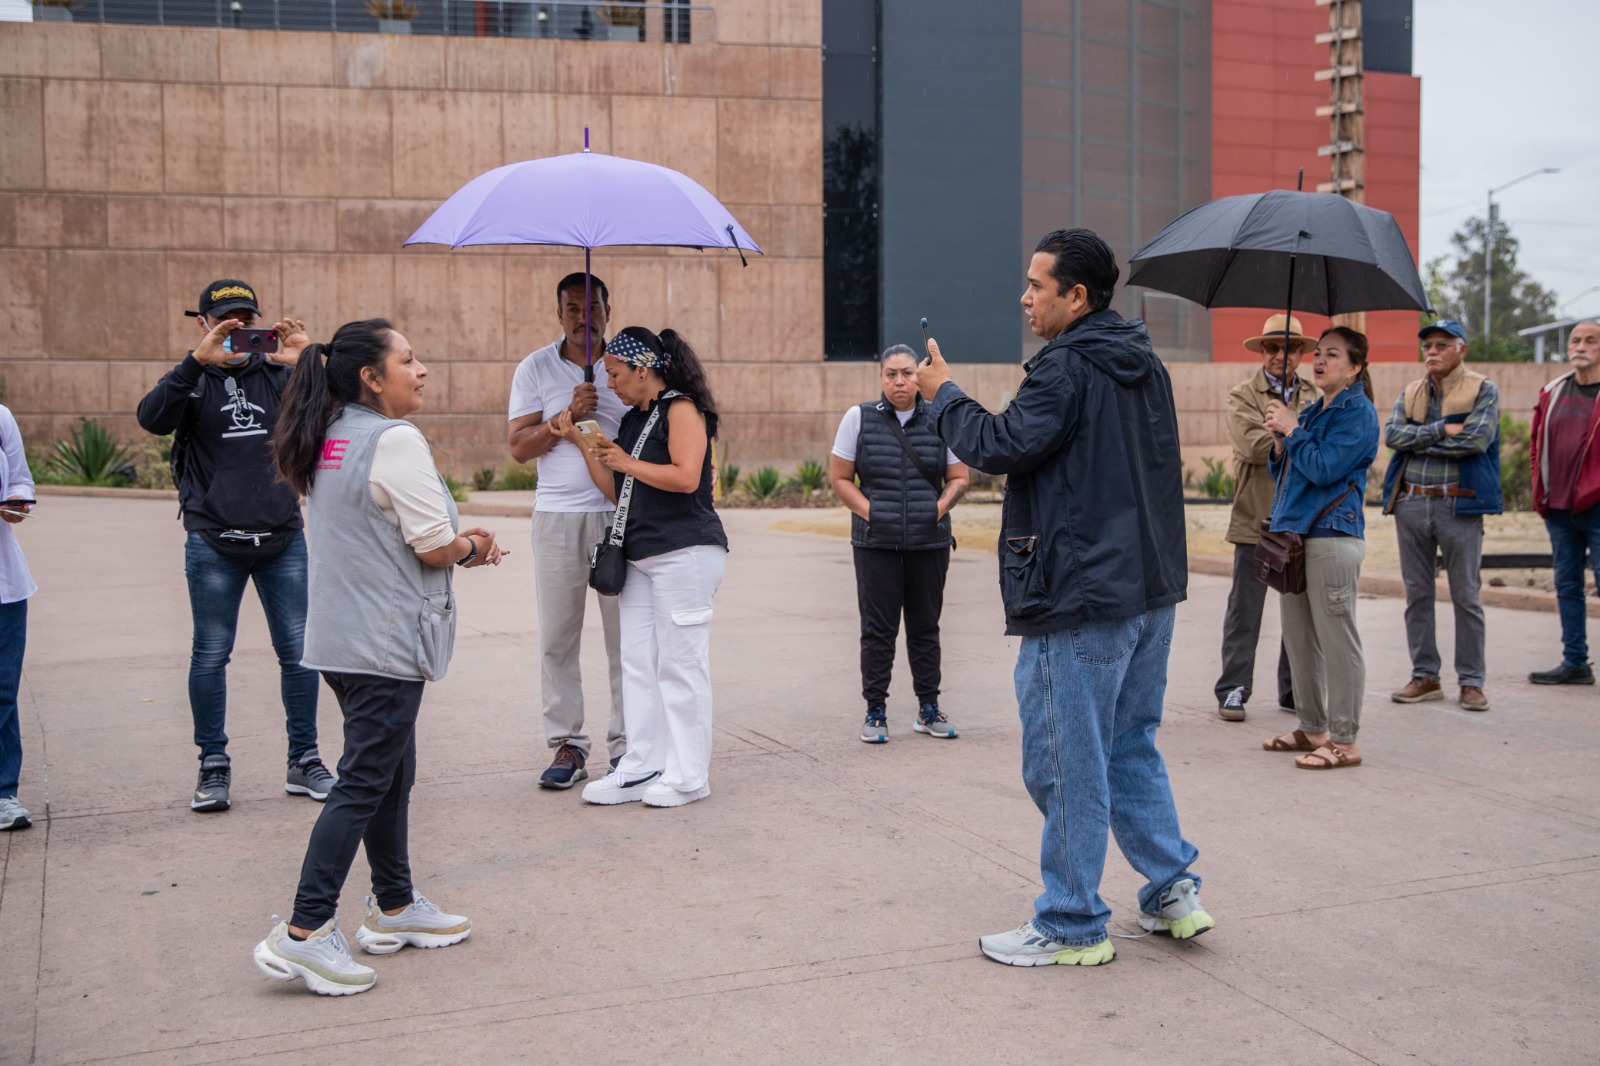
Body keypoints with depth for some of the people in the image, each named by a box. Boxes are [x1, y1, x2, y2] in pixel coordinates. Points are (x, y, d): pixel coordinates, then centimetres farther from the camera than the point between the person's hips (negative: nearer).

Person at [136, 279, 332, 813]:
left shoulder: (277, 373, 7)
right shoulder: (192, 380, 4)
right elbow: (152, 418, -16)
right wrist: (197, 361, -28)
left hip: (283, 538, 2)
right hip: (214, 543, -1)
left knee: (298, 650, 4)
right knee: (211, 654, 5)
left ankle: (304, 761, 16)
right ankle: (213, 767, 17)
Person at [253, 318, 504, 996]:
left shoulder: (328, 443, 12)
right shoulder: (395, 440, -16)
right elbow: (436, 545, -17)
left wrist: (458, 545, 12)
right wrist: (472, 545, 5)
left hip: (340, 638, 9)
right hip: (385, 642, -9)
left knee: (390, 773, 18)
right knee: (365, 783, -5)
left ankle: (395, 908, 29)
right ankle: (304, 933, -5)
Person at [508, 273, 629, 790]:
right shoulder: (535, 369, 8)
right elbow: (519, 447, 1)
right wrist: (567, 416, -12)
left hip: (622, 514, -1)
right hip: (557, 515, 1)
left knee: (626, 634, 1)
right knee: (557, 636, 2)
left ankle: (627, 742, 10)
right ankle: (567, 744, 11)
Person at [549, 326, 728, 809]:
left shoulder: (681, 408, -7)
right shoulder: (632, 420, 19)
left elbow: (685, 477, -20)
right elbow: (617, 492, 19)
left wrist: (626, 461, -9)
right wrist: (582, 443, 14)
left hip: (685, 552, -9)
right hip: (641, 556, 9)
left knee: (680, 662, -5)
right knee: (637, 661, 7)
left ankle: (689, 775, 2)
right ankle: (643, 767, 14)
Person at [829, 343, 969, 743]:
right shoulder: (859, 418, 1)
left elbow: (958, 477, 9)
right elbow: (840, 477, 2)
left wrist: (940, 508, -9)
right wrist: (869, 512, -9)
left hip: (930, 543, 2)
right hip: (876, 544, -1)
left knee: (925, 627, 10)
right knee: (878, 629, 1)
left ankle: (929, 709, 20)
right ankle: (875, 711, 11)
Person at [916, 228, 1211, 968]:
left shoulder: (1066, 367, -14)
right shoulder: (1144, 366, 15)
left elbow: (1000, 448, -20)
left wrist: (944, 395, -6)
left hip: (1081, 600, -9)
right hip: (1150, 589, 10)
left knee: (1067, 763, 0)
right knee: (1131, 749, 20)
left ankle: (1072, 926, 9)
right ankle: (1173, 891, 23)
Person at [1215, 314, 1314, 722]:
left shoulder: (1314, 398, 12)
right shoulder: (1243, 395, 2)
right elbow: (1252, 444, -15)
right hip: (1256, 520, -3)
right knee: (1245, 610, 1)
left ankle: (1294, 690, 19)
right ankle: (1233, 691, 8)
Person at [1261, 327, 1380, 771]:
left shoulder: (1358, 412, -7)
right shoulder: (1313, 412, 18)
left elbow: (1324, 468, -18)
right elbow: (1284, 473, 19)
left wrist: (1292, 431, -9)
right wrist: (1280, 444, 1)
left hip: (1332, 536, -9)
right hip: (1294, 533, 9)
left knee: (1337, 639, -5)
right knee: (1298, 636, 12)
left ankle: (1343, 740, 0)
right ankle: (1312, 728, 23)